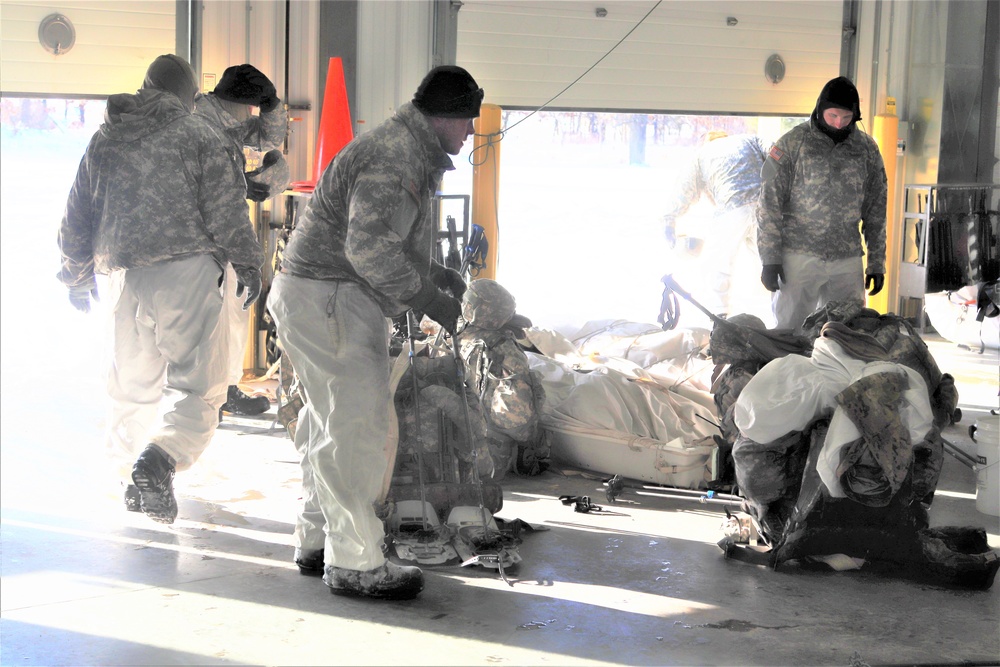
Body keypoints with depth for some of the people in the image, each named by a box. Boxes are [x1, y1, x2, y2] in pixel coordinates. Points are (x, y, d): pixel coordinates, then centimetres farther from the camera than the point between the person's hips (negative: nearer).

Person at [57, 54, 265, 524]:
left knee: (133, 379, 19)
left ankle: (133, 478, 26)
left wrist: (76, 274, 31)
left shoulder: (104, 140, 15)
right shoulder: (198, 135, 0)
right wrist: (247, 264, 5)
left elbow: (78, 213, 20)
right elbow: (225, 208, -5)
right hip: (185, 272, -5)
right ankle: (159, 460, -27)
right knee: (196, 379, -4)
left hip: (124, 274, 5)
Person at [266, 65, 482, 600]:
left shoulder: (409, 153, 18)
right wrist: (430, 299, -21)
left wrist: (434, 273, 18)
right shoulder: (393, 156, -18)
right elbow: (369, 248, -27)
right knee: (353, 424, -9)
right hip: (327, 299, -12)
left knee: (332, 423, 17)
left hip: (333, 300, 12)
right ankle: (354, 561, -4)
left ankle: (316, 542, 27)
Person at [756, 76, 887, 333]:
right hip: (799, 257, -3)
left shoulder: (867, 149, 9)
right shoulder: (793, 143, -2)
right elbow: (770, 202, -3)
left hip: (847, 262, 3)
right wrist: (769, 258, -7)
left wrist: (877, 262, 10)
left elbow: (876, 210, 14)